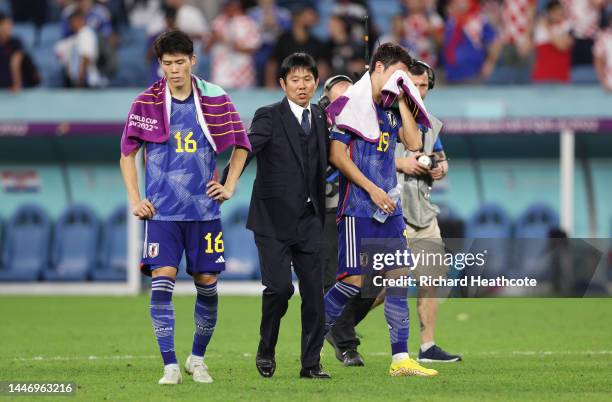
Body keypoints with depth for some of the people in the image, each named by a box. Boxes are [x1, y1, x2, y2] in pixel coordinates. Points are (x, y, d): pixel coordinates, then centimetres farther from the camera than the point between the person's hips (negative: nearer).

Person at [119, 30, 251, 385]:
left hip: (204, 209, 1)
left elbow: (241, 145, 15)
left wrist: (229, 187, 6)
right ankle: (170, 365, -8)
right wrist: (135, 200, 0)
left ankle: (198, 358, 24)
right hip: (161, 210, -1)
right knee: (161, 284, -13)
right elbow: (128, 153, 8)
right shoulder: (146, 103, 0)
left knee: (208, 285, 4)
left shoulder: (215, 99, 2)